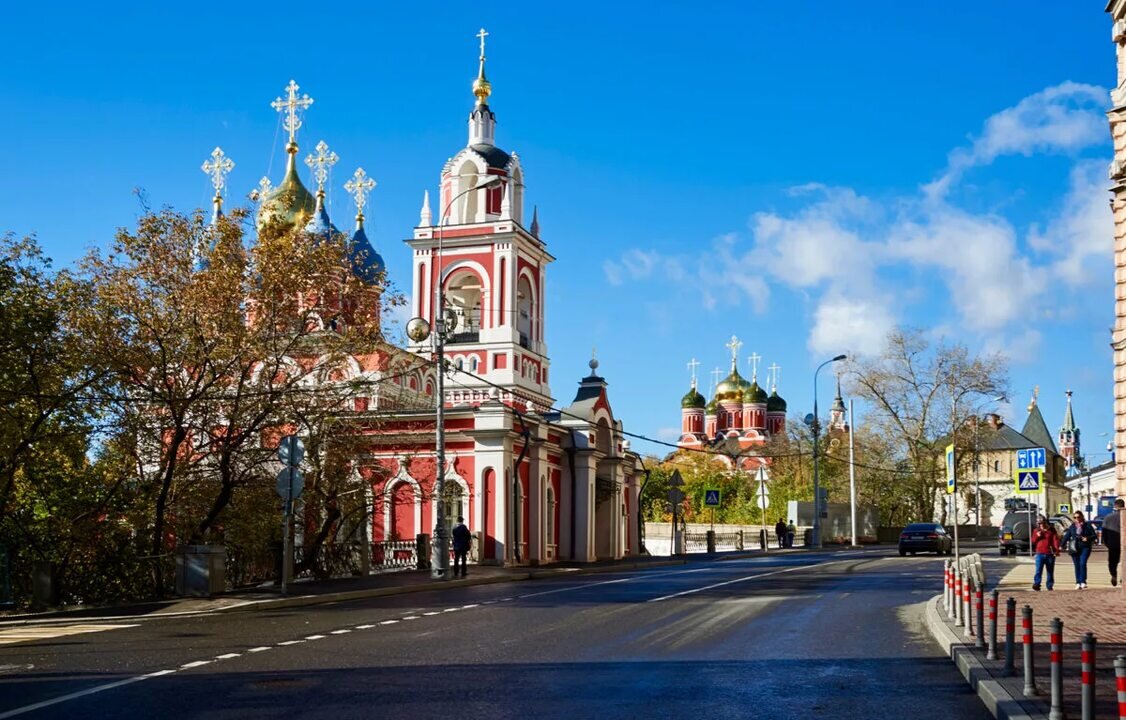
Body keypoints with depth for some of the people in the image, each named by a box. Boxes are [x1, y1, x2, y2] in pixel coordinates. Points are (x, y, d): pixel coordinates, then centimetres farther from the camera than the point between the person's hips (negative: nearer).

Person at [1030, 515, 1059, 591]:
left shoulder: (1051, 530, 5)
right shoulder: (1036, 531, 10)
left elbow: (1055, 540, -2)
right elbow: (1033, 541, 12)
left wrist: (1057, 550, -15)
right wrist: (1037, 536, -7)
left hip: (1050, 554, 0)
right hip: (1040, 554, 0)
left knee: (1050, 571, 8)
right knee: (1038, 570, -13)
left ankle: (1050, 586, 14)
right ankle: (1036, 584, -19)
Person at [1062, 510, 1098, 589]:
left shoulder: (1087, 525, 3)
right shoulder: (1072, 526, 12)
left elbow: (1094, 535, 4)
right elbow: (1067, 536, 15)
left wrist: (1087, 538, -15)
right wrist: (1062, 545, 10)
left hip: (1085, 547, -3)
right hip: (1074, 548, 3)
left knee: (1082, 563, -17)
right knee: (1077, 566, 3)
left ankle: (1083, 582, -14)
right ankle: (1078, 583, 8)